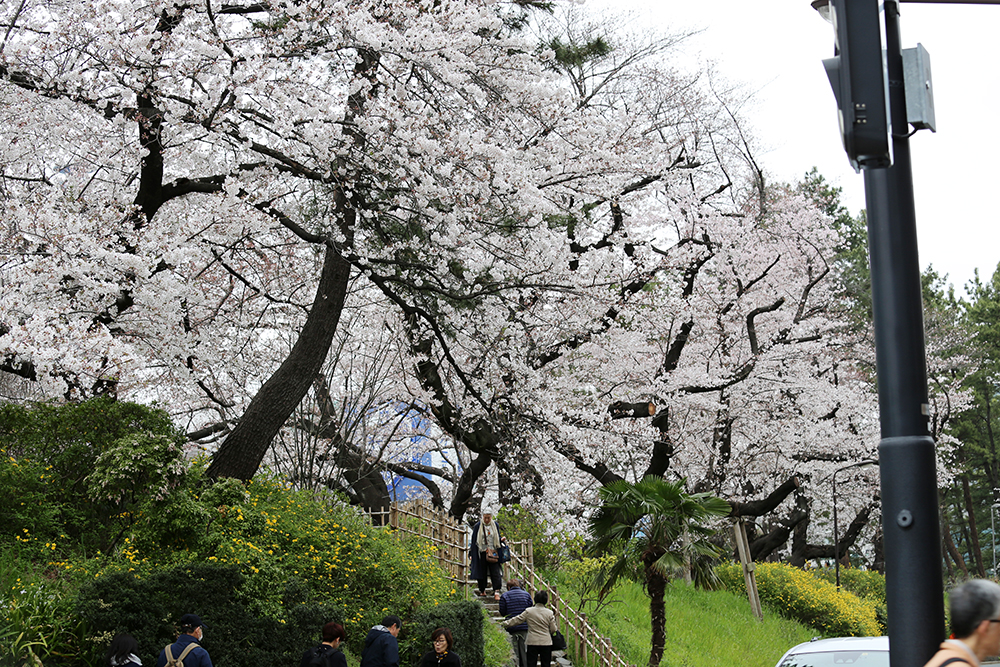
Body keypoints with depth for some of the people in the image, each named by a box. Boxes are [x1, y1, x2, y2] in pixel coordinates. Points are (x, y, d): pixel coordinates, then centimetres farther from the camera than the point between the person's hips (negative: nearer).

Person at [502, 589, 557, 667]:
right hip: (546, 643, 0)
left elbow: (517, 620, 3)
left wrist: (506, 623, 16)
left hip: (532, 643, 0)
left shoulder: (528, 611, -3)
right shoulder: (550, 613, -2)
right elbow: (553, 629, 0)